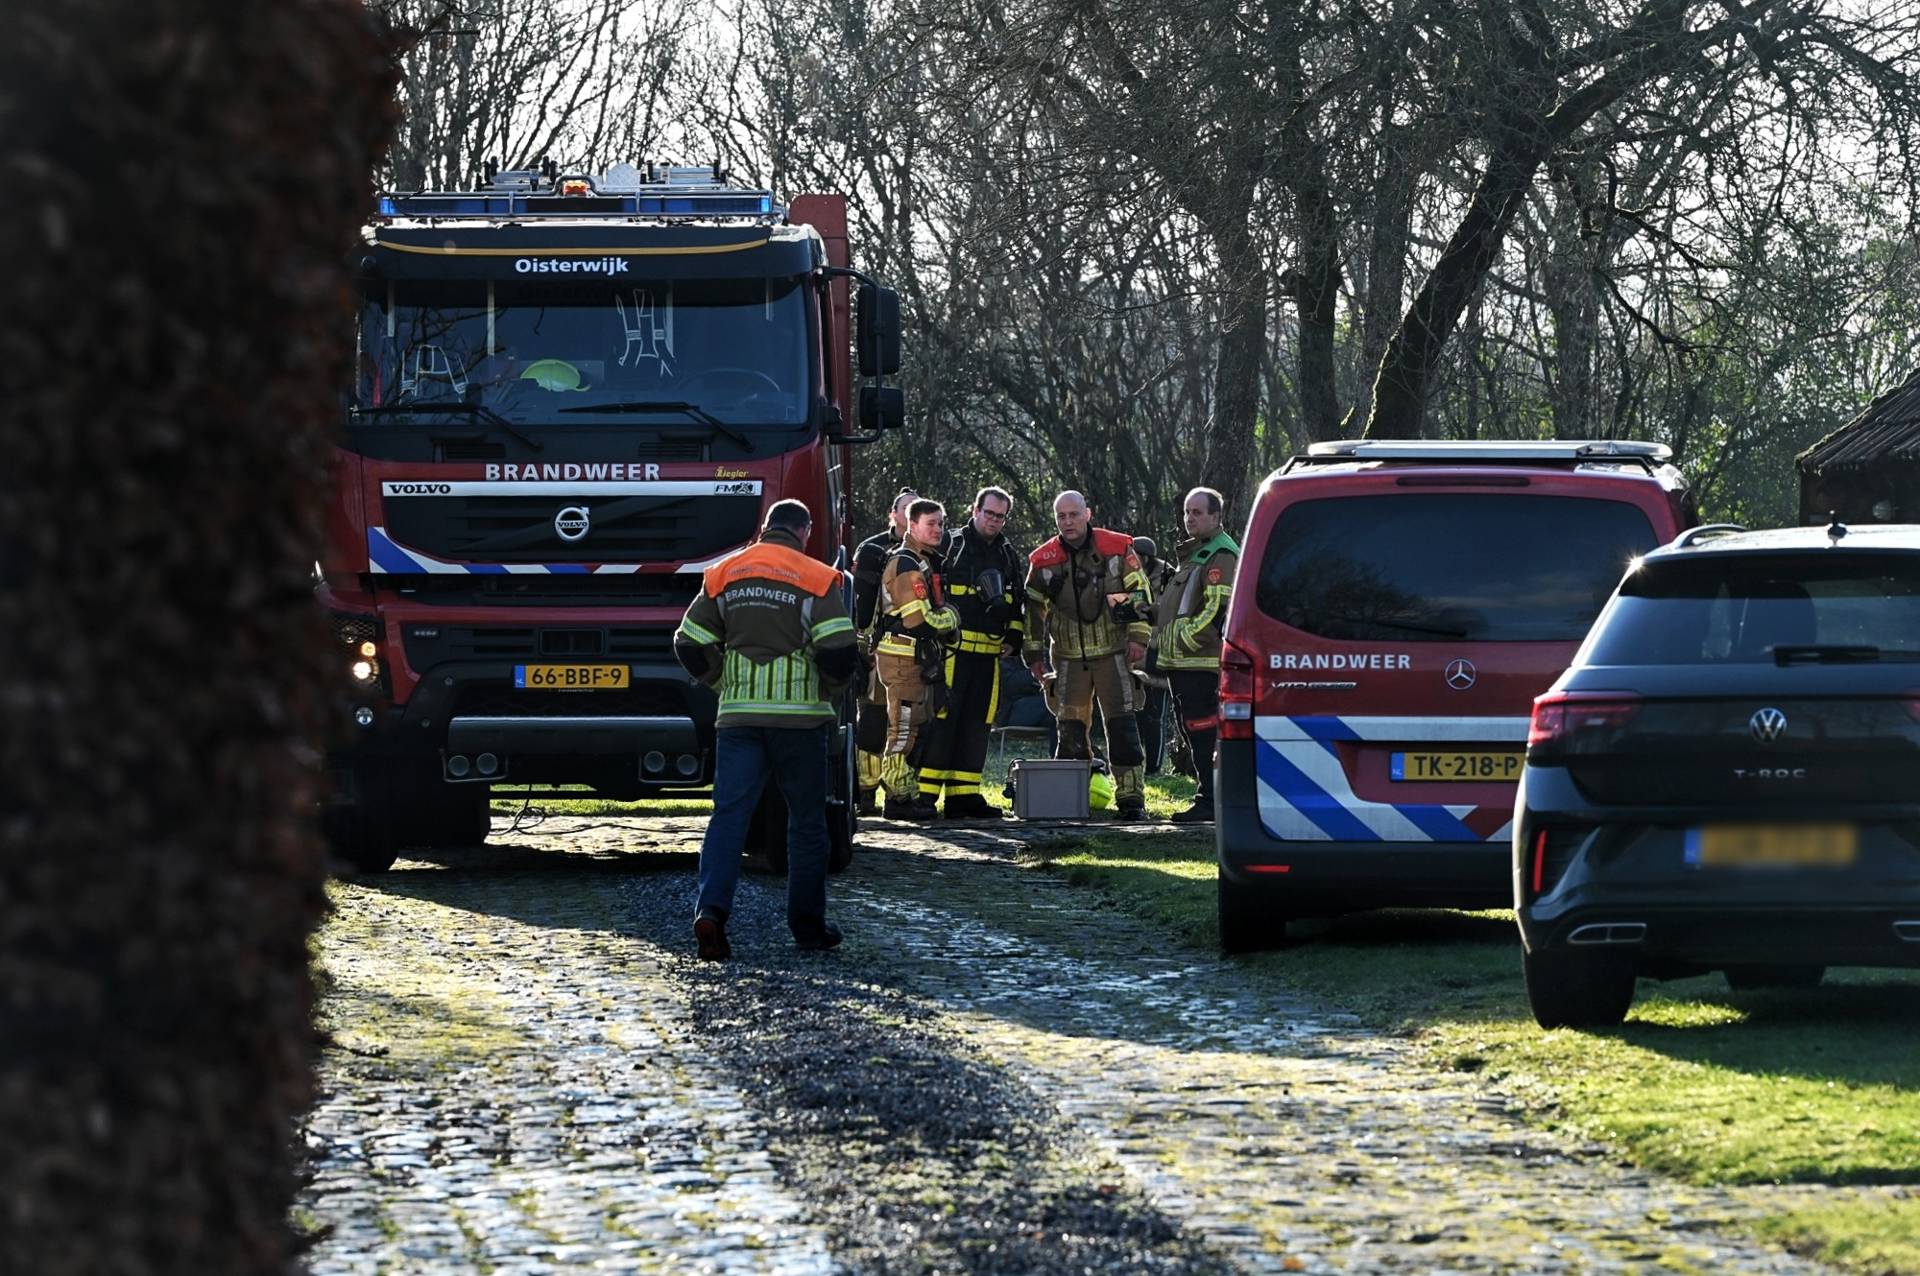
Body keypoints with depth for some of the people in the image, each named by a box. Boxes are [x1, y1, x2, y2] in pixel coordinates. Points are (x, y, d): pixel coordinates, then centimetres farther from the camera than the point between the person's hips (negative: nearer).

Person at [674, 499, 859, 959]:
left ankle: (711, 907, -22)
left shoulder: (724, 575, 8)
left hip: (738, 715, 2)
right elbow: (839, 650, -12)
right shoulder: (815, 579, -4)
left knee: (729, 813, -2)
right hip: (799, 715, -2)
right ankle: (807, 924, 15)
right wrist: (828, 688, 7)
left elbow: (690, 645, 8)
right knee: (807, 819, 10)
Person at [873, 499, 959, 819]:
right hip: (904, 657, -11)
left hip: (918, 659, 11)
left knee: (917, 728, 14)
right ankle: (898, 799, -7)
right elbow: (920, 620, -21)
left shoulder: (923, 562, 18)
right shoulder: (906, 565, -16)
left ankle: (909, 794, 20)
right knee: (903, 729, -9)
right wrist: (950, 618, -5)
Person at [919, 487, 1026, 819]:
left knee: (977, 723, 6)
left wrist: (1013, 636, 13)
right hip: (951, 649, -6)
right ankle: (924, 792, -10)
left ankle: (963, 794, 10)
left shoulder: (1008, 555, 18)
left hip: (989, 653, 6)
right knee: (940, 717, -10)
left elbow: (1016, 601, 26)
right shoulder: (950, 545, 1)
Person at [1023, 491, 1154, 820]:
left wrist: (1138, 638, -5)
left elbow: (1139, 594, 1)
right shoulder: (1043, 561, 4)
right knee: (1071, 730, 4)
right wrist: (1034, 654, 7)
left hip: (1113, 653, -2)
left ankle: (1131, 797, -4)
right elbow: (1033, 608, 10)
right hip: (1069, 657, 2)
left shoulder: (1118, 549, -2)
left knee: (1122, 724, -6)